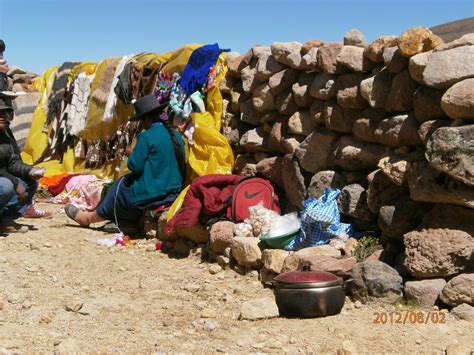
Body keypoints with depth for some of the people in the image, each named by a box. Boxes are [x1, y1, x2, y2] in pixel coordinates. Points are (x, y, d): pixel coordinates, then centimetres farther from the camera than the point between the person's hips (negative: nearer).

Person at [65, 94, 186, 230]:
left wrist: (133, 153, 7)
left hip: (150, 194, -7)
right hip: (173, 193, 7)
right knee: (127, 180, 23)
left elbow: (135, 165, -14)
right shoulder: (176, 136, 7)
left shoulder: (147, 136, -14)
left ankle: (90, 217, 39)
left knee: (121, 186, 19)